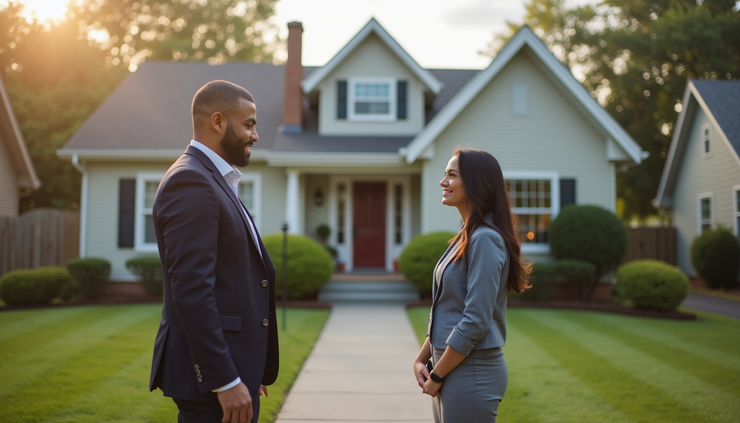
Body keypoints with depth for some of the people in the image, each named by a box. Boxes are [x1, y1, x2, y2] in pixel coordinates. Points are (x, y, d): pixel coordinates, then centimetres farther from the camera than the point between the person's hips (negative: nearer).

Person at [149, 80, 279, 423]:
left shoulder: (215, 182, 16)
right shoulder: (190, 182, -15)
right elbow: (191, 291, -22)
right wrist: (226, 381, -22)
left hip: (232, 367, 10)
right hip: (212, 372, -10)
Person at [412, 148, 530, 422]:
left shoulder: (485, 240, -17)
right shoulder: (466, 238, 12)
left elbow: (475, 322, -21)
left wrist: (436, 376, -14)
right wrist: (422, 359, 6)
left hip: (472, 372, -9)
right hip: (451, 369, 9)